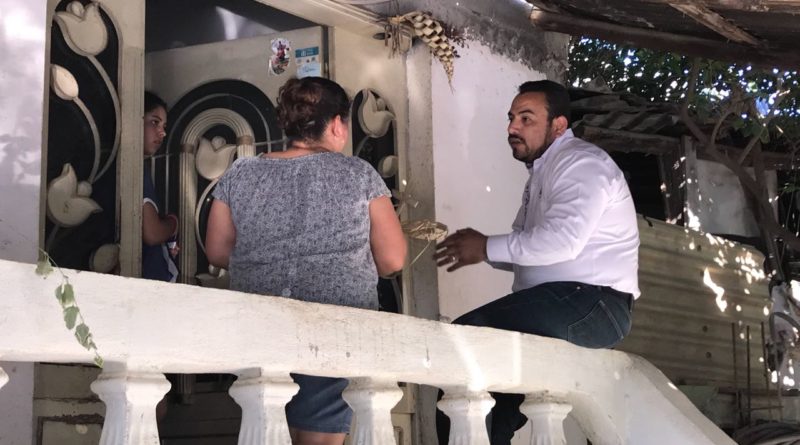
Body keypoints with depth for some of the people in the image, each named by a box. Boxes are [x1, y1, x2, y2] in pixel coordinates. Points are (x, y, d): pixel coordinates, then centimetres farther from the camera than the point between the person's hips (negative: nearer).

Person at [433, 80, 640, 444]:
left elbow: (562, 240, -24)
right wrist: (479, 248, -4)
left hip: (592, 303, -10)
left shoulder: (579, 162, -7)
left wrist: (487, 248, -15)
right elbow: (532, 250, 15)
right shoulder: (542, 172, 22)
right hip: (563, 304, 10)